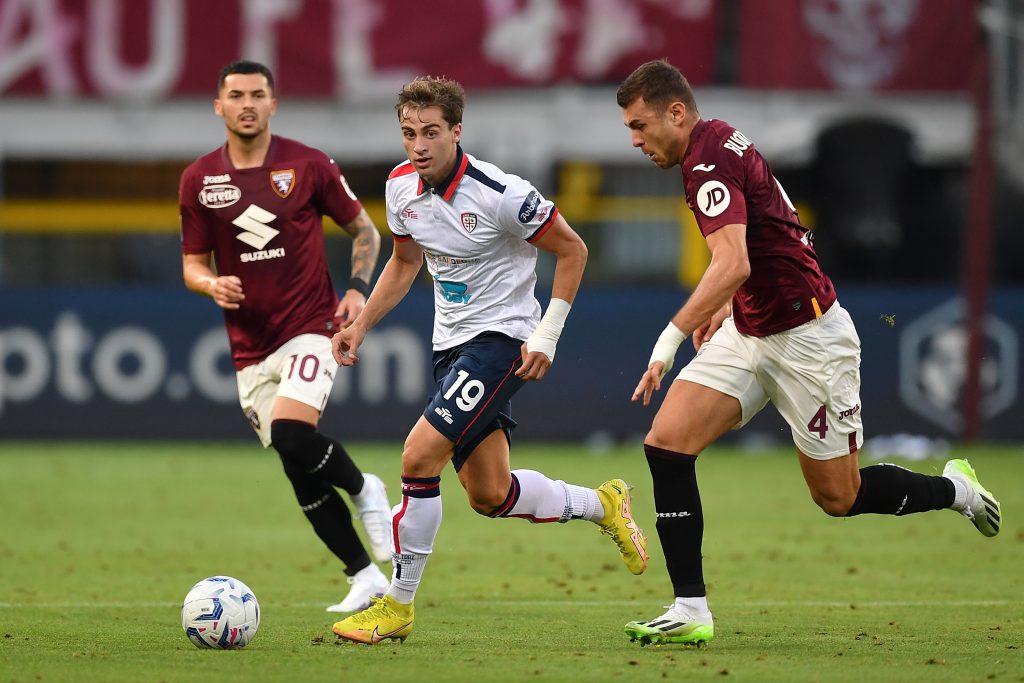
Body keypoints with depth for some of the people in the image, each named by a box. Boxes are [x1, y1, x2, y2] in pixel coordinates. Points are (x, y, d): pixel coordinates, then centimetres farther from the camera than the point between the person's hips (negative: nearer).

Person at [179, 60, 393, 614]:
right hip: (250, 349, 4)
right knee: (300, 472, 3)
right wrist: (211, 284, -13)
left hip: (311, 329, -4)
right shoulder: (199, 180, 3)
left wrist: (358, 289, -6)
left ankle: (363, 490, 2)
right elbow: (193, 262, 10)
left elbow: (363, 230, 9)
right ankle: (364, 577, 17)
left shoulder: (308, 166, -3)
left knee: (292, 434, -28)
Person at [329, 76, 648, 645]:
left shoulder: (499, 193, -21)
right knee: (490, 496, 8)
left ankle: (398, 606, -7)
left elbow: (572, 250, -10)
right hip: (453, 342, 7)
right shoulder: (402, 186, -1)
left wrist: (547, 336, -14)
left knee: (420, 456, -19)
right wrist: (362, 325, 8)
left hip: (503, 338, -7)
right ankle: (602, 505, 33)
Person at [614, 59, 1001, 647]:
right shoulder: (720, 143, 8)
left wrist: (672, 337, -38)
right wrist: (726, 306, 19)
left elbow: (733, 265, -35)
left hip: (807, 338, -9)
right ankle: (690, 610, -8)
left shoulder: (710, 161, -22)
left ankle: (954, 489, 29)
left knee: (839, 497, 3)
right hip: (750, 334, 9)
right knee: (667, 442, -8)